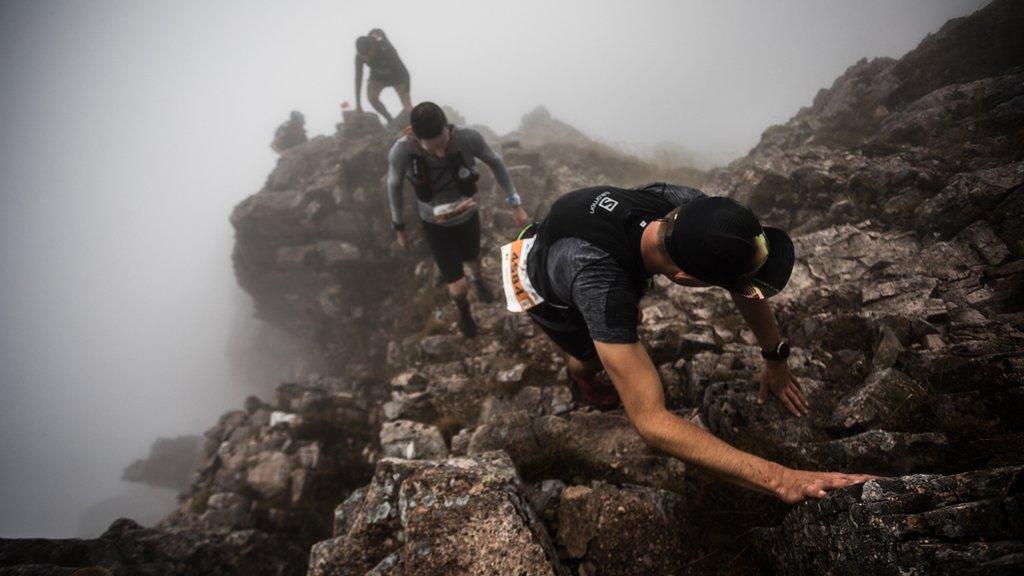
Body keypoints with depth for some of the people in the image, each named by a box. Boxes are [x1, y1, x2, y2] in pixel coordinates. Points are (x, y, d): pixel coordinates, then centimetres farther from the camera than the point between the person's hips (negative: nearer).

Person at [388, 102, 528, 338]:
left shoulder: (468, 137, -34)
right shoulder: (401, 152, -36)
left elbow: (495, 162, -13)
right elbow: (394, 185, -14)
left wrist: (516, 204, -7)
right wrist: (399, 228, 1)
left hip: (468, 217, 2)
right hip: (436, 227, -2)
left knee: (472, 256, 33)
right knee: (458, 289, 2)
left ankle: (478, 279, 72)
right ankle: (463, 308, 42)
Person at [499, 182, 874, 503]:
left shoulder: (685, 204, -36)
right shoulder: (602, 285, -53)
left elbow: (743, 285, -16)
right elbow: (651, 422, -56)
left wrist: (776, 359, -11)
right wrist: (778, 478, -59)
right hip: (544, 289, -5)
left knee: (631, 321, 21)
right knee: (594, 357, 8)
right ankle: (579, 373, 44)